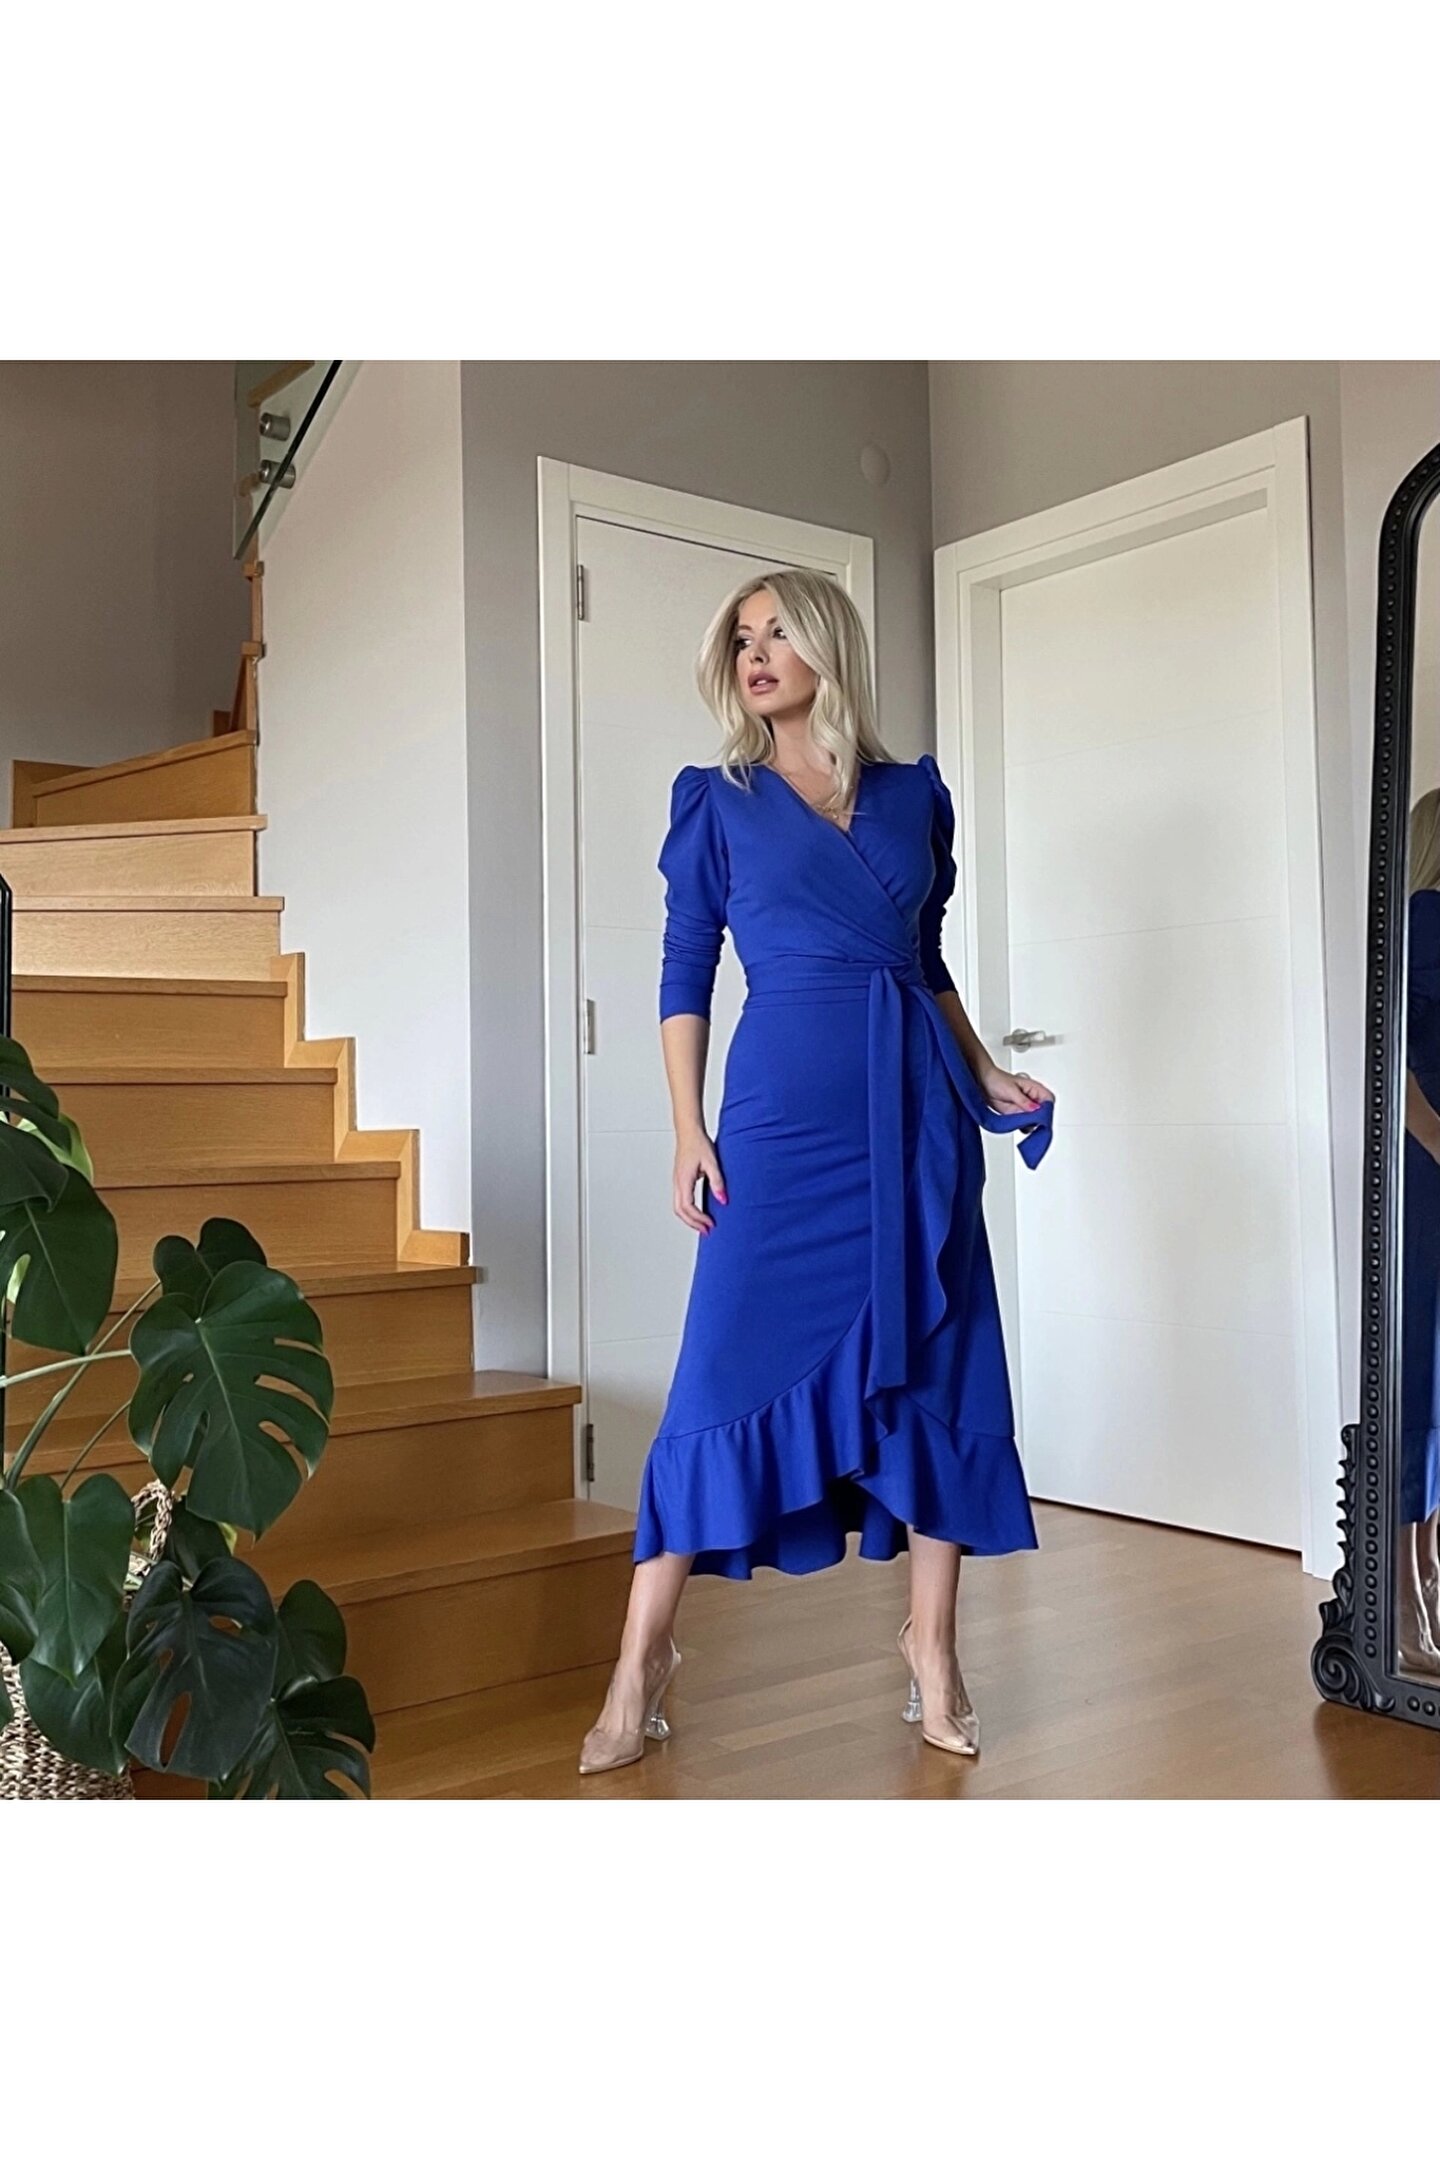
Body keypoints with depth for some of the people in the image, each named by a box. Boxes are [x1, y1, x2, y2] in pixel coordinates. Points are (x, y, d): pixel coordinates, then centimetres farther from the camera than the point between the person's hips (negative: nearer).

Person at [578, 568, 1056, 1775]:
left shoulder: (914, 794, 12)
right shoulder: (718, 801, 6)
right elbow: (686, 973, 4)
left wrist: (985, 1074, 8)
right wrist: (689, 1131, -4)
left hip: (915, 1111, 3)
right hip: (783, 1111, -2)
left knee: (938, 1364, 4)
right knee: (729, 1367, -5)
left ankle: (933, 1642, 18)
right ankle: (644, 1660, 5)